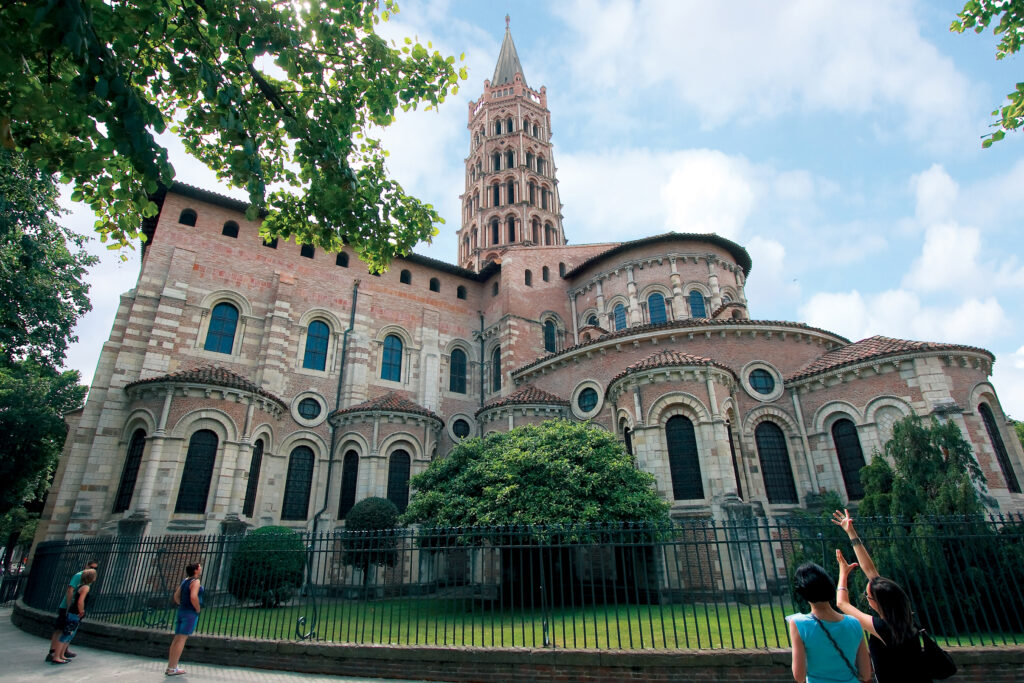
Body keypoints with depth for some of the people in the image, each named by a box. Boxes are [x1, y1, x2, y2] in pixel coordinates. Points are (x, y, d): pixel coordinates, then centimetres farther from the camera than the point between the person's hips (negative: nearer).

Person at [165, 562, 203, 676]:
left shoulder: (185, 580, 13)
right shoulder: (195, 581, -14)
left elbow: (176, 596, 18)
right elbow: (193, 597, -26)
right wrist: (198, 609, -12)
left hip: (181, 611, 9)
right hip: (190, 613, -9)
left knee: (177, 639, 13)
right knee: (182, 639, -5)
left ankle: (170, 666, 19)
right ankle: (172, 668, -2)